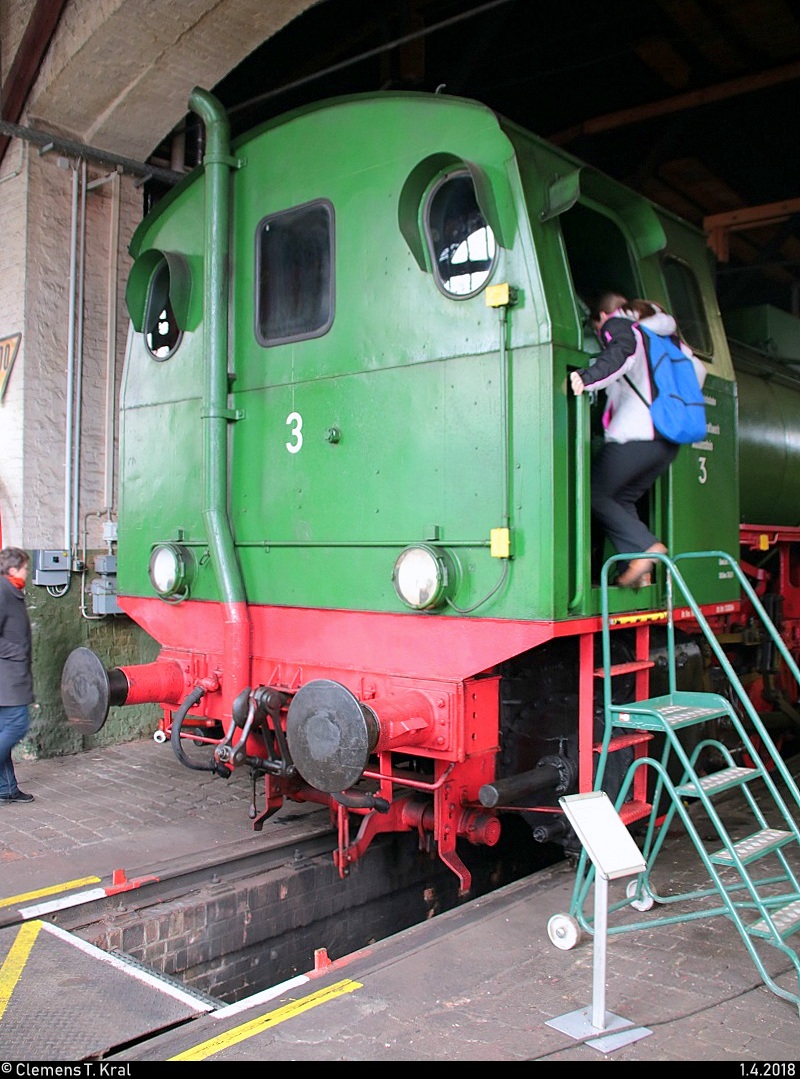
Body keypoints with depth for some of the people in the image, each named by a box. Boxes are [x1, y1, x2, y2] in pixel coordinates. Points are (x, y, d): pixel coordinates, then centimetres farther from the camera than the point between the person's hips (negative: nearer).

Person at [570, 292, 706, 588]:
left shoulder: (617, 325, 4)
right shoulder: (665, 335, 26)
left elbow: (622, 354, -19)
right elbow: (697, 368, 27)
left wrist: (586, 378, -32)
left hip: (634, 436, -8)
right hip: (669, 440, 8)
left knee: (594, 494, 2)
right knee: (623, 499, 15)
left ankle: (645, 547, -11)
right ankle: (639, 570, 4)